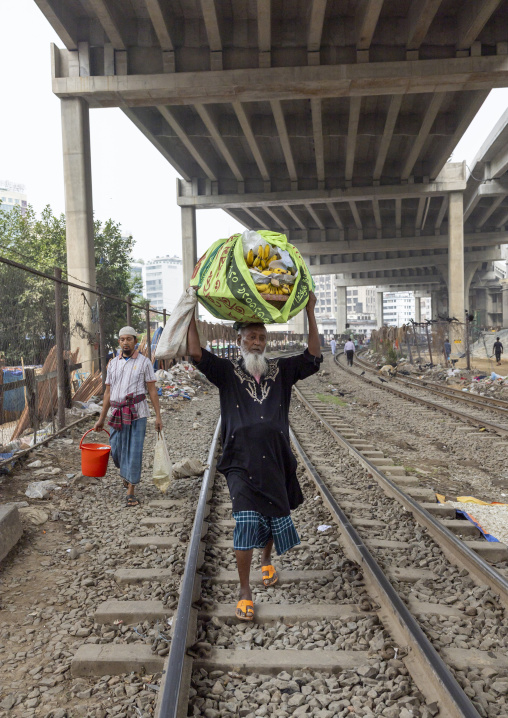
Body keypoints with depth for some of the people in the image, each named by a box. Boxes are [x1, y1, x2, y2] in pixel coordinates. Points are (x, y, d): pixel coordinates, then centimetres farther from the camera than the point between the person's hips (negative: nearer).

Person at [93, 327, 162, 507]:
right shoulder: (113, 364, 11)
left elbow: (152, 390, 1)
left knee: (134, 451, -4)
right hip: (117, 414, 3)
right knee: (116, 450, 6)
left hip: (137, 413, -3)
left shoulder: (144, 362, 2)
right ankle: (126, 473, 39)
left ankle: (130, 492, 4)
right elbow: (108, 392, 14)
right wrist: (101, 419, 13)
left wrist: (158, 416, -5)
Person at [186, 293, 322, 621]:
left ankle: (266, 561, 45)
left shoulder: (281, 370, 9)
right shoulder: (227, 371, 4)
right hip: (241, 461, -3)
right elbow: (196, 352, -6)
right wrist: (192, 311, -10)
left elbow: (314, 356, 2)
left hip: (276, 459, 3)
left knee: (275, 517, 14)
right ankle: (245, 590, 5)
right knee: (246, 523, -9)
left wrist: (310, 313, -2)